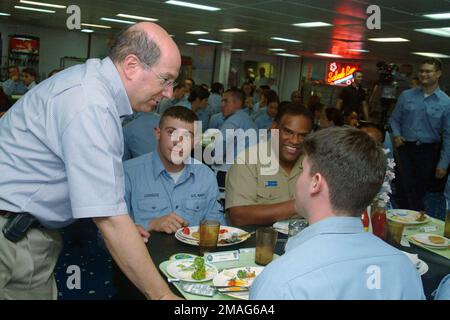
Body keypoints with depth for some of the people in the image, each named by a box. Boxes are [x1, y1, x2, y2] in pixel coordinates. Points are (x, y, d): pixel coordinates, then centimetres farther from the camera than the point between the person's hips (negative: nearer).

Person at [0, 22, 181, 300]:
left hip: (32, 231, 9)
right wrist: (162, 295, -24)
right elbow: (110, 219, -29)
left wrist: (118, 227, 9)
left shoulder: (92, 79, 4)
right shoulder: (92, 106, -27)